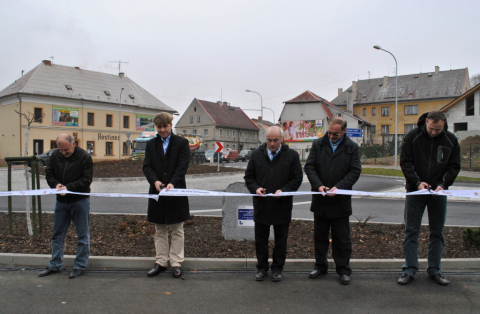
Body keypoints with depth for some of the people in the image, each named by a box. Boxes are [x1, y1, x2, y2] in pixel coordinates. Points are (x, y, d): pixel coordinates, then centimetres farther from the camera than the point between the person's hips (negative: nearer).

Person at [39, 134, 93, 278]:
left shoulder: (84, 157, -11)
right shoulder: (55, 155, 4)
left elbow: (86, 179, -14)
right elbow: (49, 174, 9)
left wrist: (69, 187, -23)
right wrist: (56, 184, -12)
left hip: (80, 200, -5)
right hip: (61, 201, 5)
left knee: (83, 235, 4)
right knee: (57, 234, 13)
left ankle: (80, 266, 15)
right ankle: (55, 265, 26)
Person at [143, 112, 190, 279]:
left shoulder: (182, 143, 1)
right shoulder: (151, 144, 11)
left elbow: (182, 165, -9)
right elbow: (147, 166, 2)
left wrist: (172, 183, -23)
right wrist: (155, 180, -17)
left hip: (176, 192, -3)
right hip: (157, 192, 3)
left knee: (177, 231, 6)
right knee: (160, 231, 12)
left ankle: (176, 263, 16)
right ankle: (161, 262, 23)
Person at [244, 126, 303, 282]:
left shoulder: (292, 155, -2)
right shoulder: (256, 154, 4)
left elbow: (297, 178, -2)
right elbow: (248, 176, 8)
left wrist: (284, 190, -17)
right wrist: (255, 188, -12)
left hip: (282, 206, -1)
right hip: (261, 205, 2)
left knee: (281, 240, 12)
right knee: (260, 239, 11)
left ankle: (277, 269, 28)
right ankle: (262, 268, 28)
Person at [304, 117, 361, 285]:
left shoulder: (352, 148, -1)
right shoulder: (318, 144, 3)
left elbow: (355, 171, -4)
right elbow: (309, 167, 0)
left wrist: (339, 187, -18)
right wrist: (318, 185, -16)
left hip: (341, 201, -2)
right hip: (320, 200, 2)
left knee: (342, 238, 7)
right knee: (319, 236, 14)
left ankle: (343, 270, 21)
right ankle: (320, 266, 29)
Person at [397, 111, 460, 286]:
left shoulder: (451, 140, 1)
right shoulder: (413, 136, -5)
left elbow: (454, 166, 4)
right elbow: (405, 162, -5)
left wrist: (443, 184, -12)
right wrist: (417, 182, -16)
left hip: (438, 193, 2)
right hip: (415, 191, -2)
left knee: (437, 233, 9)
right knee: (411, 232, 1)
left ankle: (434, 270, 20)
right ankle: (410, 270, 9)